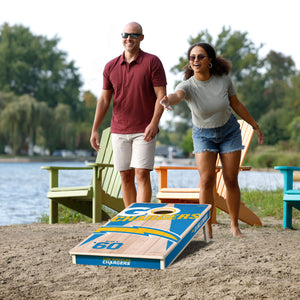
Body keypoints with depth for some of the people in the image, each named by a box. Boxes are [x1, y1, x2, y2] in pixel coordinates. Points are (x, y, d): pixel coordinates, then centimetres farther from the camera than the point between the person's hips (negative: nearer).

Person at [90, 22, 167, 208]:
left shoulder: (152, 62, -2)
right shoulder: (111, 67, 9)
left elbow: (161, 95, -6)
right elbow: (104, 99, 12)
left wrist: (154, 123, -19)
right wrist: (95, 130, 5)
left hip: (144, 131, -4)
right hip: (119, 131, 4)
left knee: (142, 174, -10)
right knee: (126, 177, 7)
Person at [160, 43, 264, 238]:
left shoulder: (223, 79, -17)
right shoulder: (188, 86, -24)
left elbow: (236, 104, -1)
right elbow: (177, 95, -49)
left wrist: (255, 126, 7)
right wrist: (167, 100, -74)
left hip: (229, 132, 1)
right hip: (204, 135, -1)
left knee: (231, 180, 2)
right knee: (206, 181, -14)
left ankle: (235, 226, 17)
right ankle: (207, 229, -4)